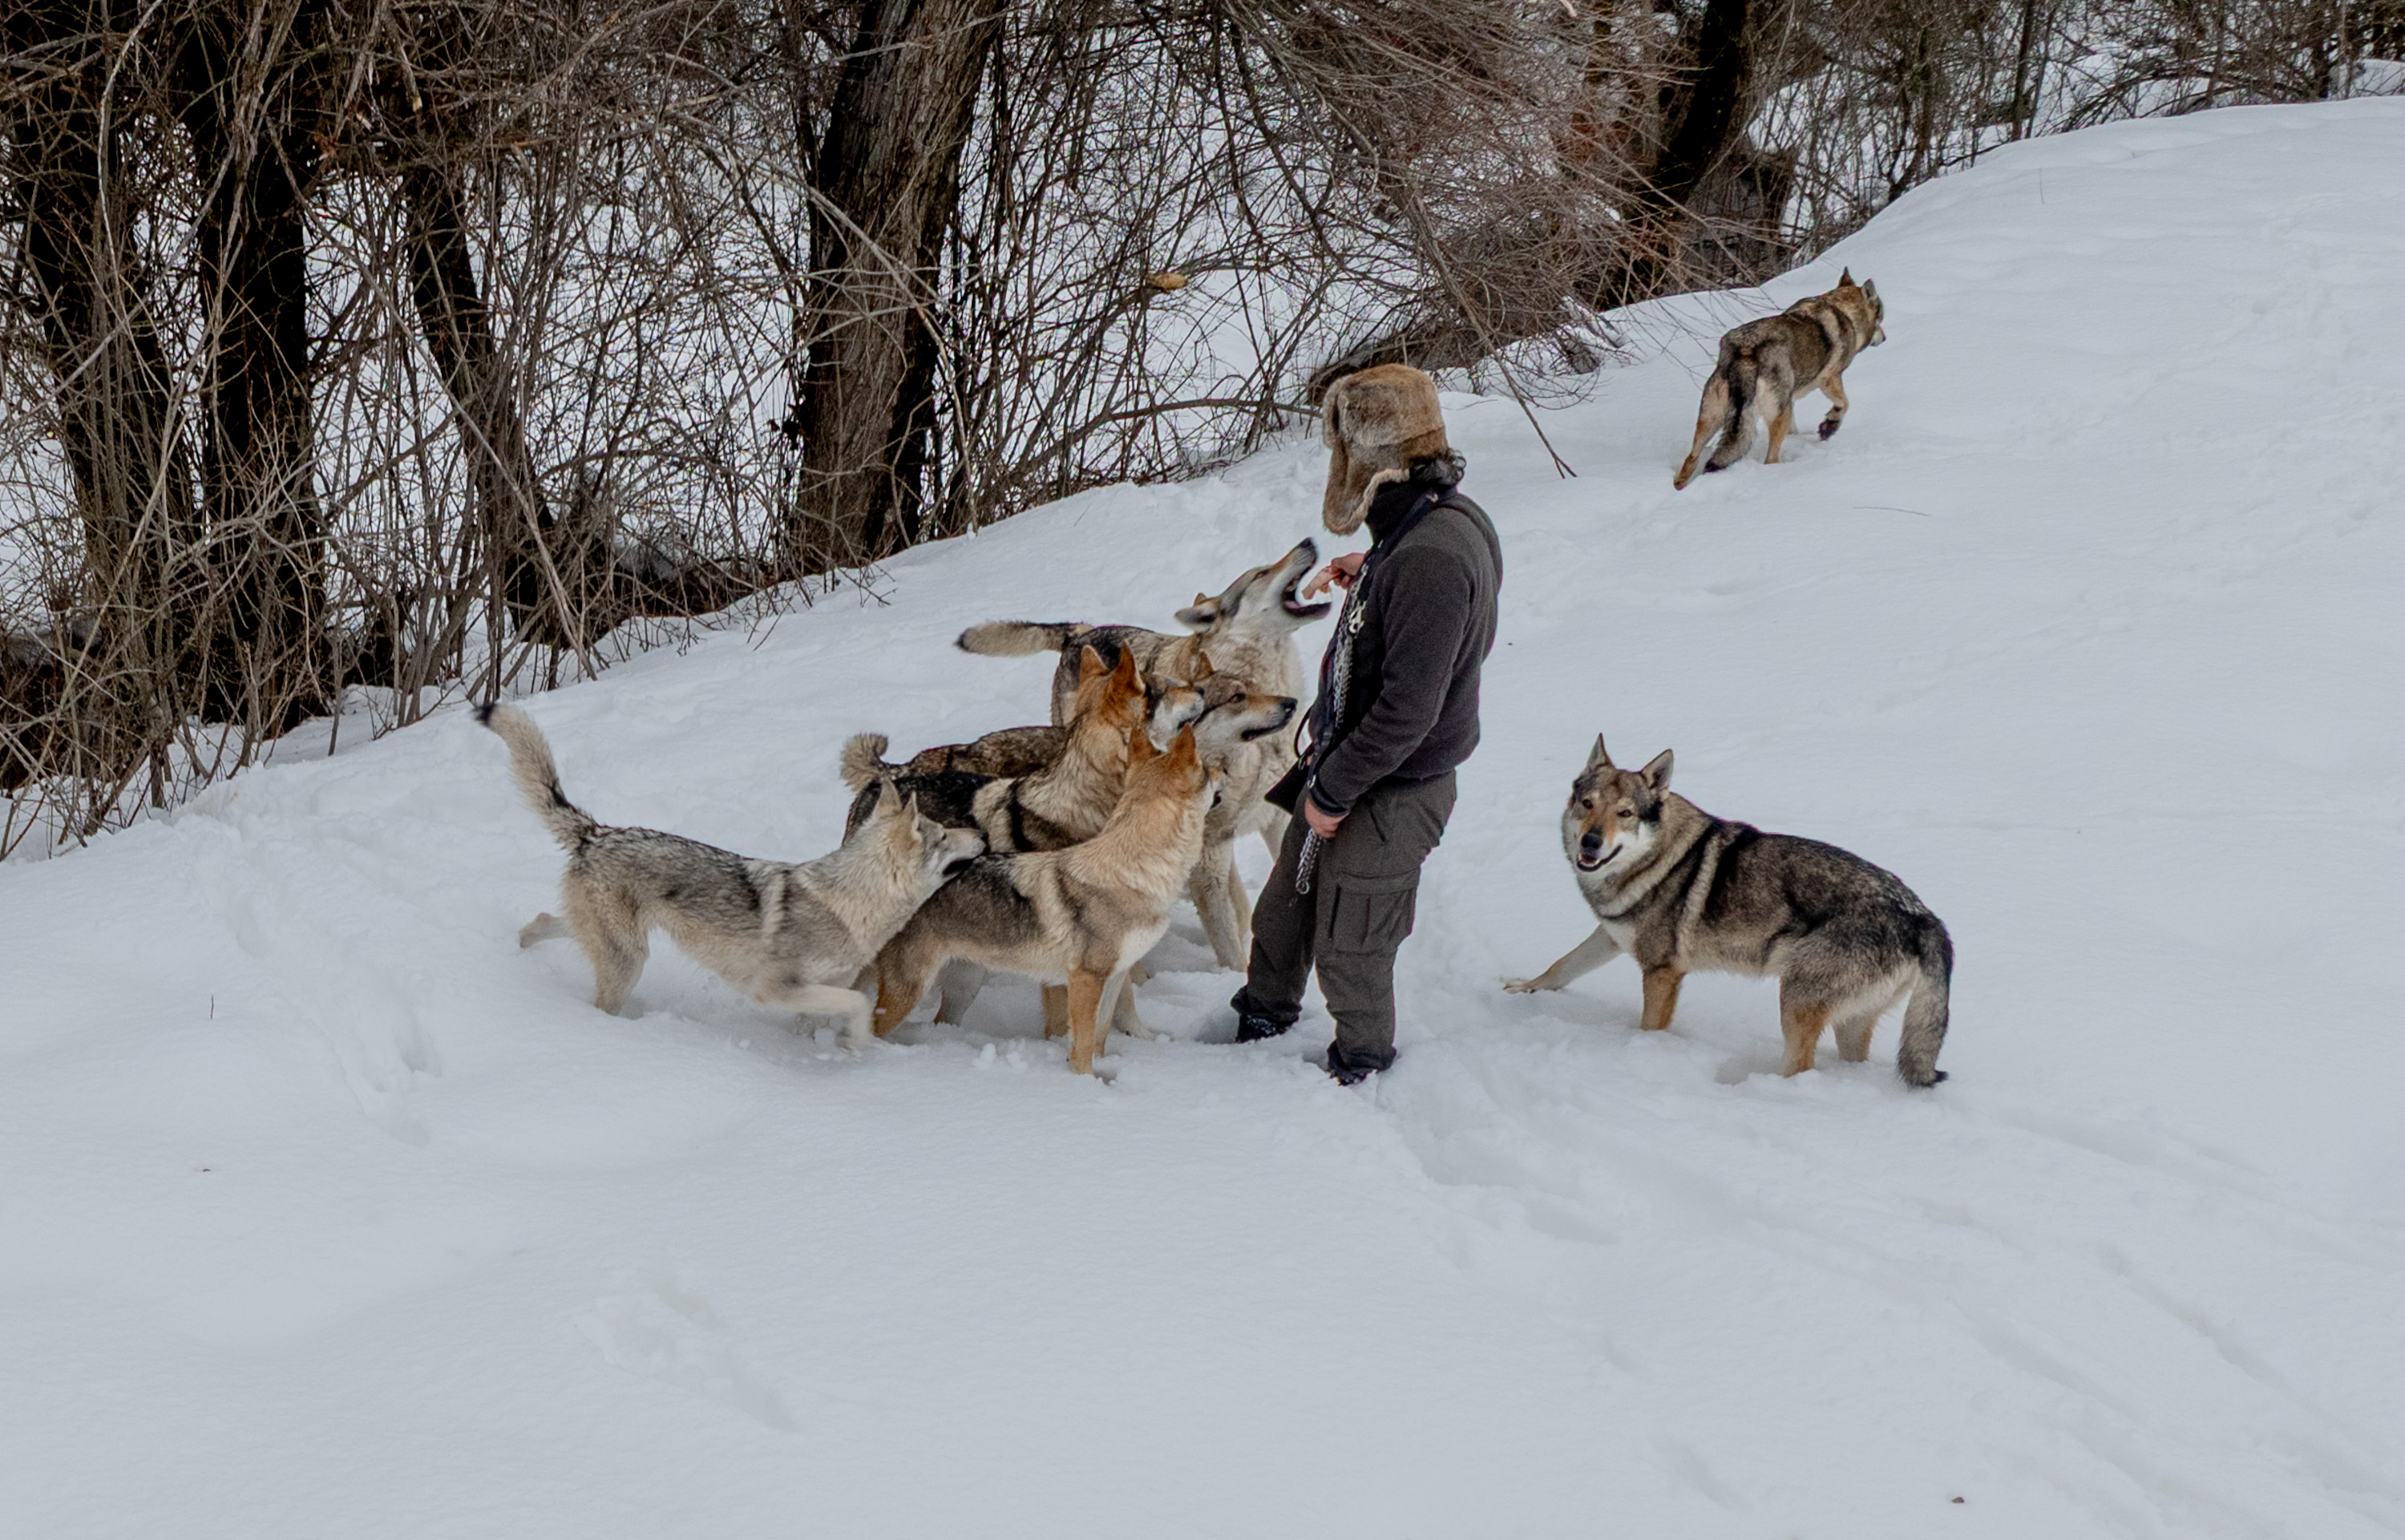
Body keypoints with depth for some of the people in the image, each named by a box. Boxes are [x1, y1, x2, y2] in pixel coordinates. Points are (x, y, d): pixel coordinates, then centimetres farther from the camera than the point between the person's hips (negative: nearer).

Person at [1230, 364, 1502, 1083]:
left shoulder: (1430, 559, -31)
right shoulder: (1431, 523, 1)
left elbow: (1408, 709, -30)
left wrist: (1333, 789, -20)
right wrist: (1370, 574, 12)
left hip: (1389, 795, -9)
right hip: (1341, 767, 9)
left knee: (1350, 951, 12)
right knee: (1283, 913, 25)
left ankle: (1362, 1065, 36)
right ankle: (1262, 1020, 49)